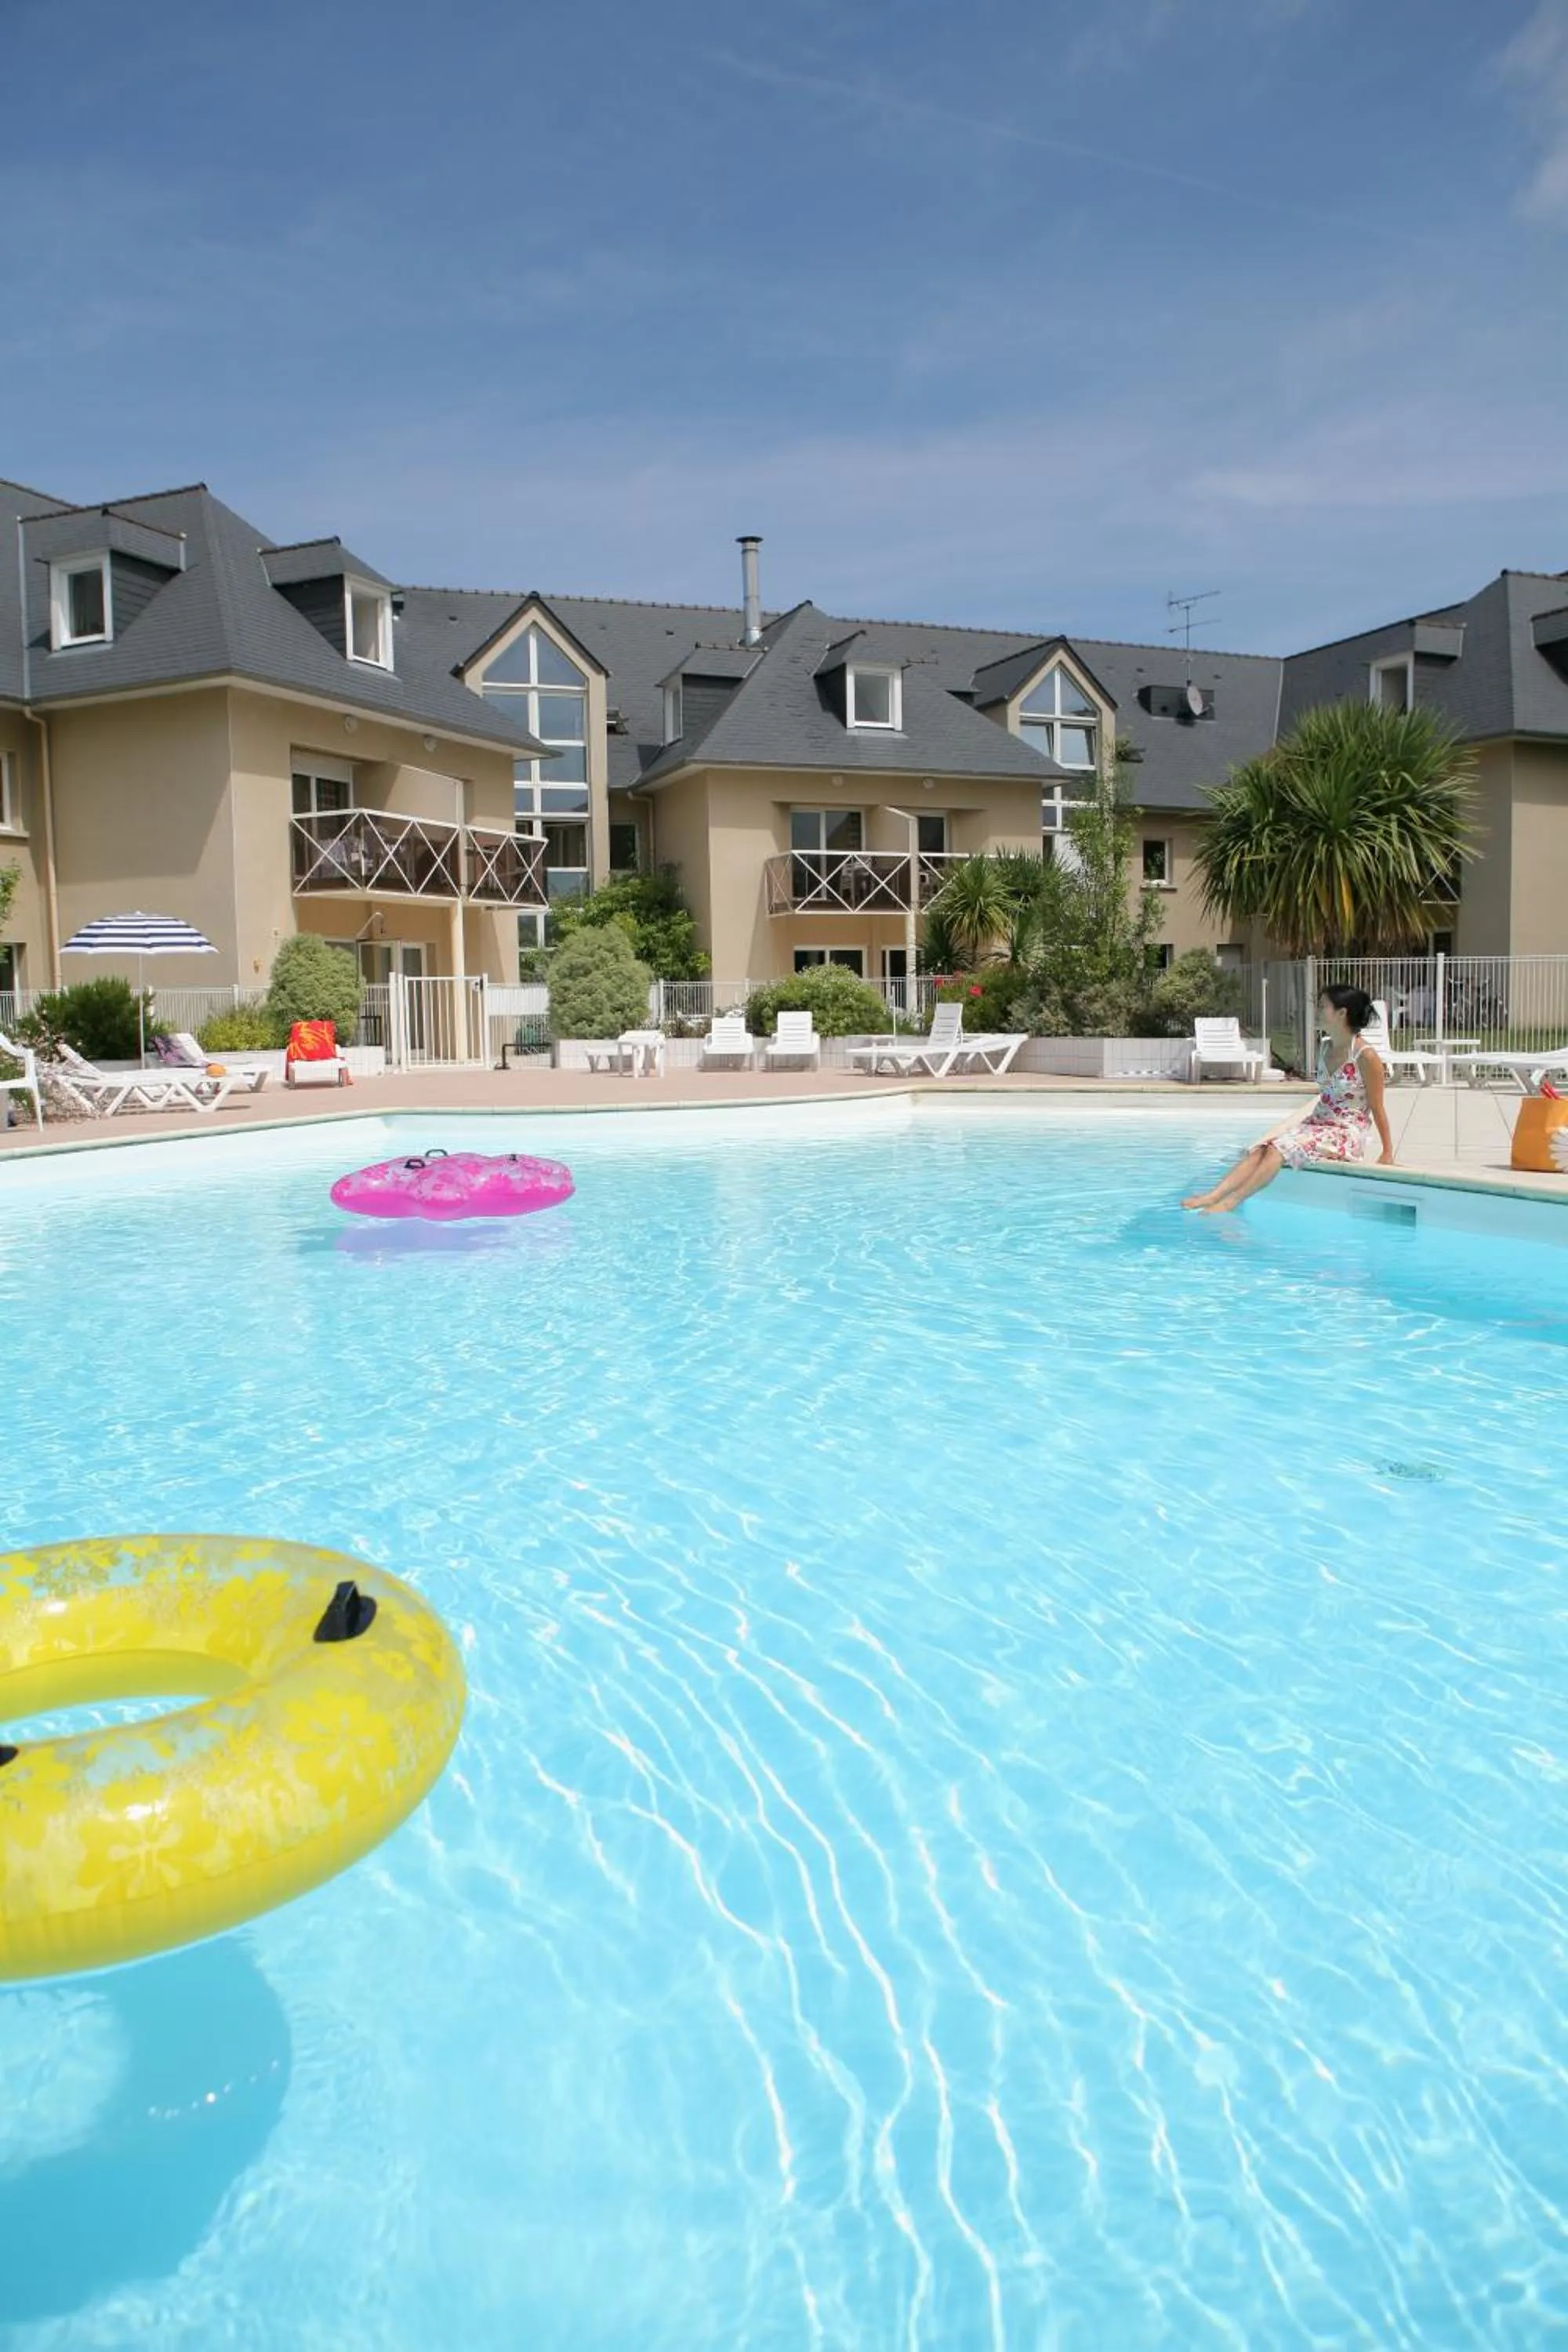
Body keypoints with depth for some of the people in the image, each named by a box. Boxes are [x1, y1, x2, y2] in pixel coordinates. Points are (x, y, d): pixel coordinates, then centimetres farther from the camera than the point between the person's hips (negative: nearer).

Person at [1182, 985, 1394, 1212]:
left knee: (1280, 1149, -29)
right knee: (1261, 1149, -17)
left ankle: (1229, 1202, -38)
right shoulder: (1324, 1048, 11)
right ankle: (1212, 1196, -33)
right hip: (1316, 1123, 7)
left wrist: (1387, 1154, -6)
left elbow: (1377, 1109, -8)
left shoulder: (1366, 1057, -12)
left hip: (1346, 1134, -7)